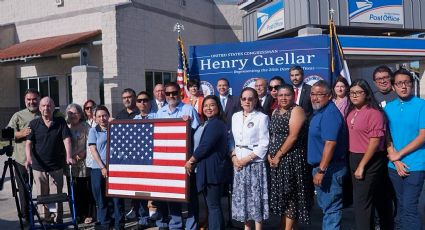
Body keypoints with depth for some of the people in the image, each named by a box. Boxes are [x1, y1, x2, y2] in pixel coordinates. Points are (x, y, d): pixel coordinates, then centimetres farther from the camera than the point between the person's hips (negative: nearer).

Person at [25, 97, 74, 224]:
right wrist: (29, 158, -20)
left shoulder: (60, 122, 3)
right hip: (39, 166, 1)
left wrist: (68, 156, -19)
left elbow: (66, 139, -5)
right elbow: (28, 143, -3)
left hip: (56, 166, 0)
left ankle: (59, 220, 11)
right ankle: (45, 218, 17)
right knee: (42, 195, 6)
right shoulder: (34, 124, 3)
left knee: (56, 195, 4)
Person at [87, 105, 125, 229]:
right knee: (101, 199, 5)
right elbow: (93, 150, -1)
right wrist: (103, 167, -8)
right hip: (98, 169, 0)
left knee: (117, 197, 0)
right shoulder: (93, 131, 5)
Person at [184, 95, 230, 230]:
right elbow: (197, 143, 20)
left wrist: (190, 161, -11)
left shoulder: (216, 123, -13)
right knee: (211, 205, 15)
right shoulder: (206, 124, 19)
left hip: (212, 170, -10)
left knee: (213, 206, -6)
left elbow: (205, 146, -19)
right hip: (206, 170, 10)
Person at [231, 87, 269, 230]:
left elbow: (264, 144, -10)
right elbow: (232, 139, 13)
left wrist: (247, 159, -14)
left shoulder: (262, 117, -6)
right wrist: (233, 157, -2)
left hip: (255, 163, -5)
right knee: (242, 196, 9)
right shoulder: (235, 117, 10)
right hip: (238, 163, 5)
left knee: (256, 196, -2)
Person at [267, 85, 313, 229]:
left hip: (291, 158, -8)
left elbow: (293, 136, -18)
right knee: (281, 194, 13)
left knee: (290, 195, -2)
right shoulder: (275, 112, 14)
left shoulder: (296, 110, -10)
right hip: (275, 159, 8)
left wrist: (279, 155, -16)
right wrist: (270, 154, 0)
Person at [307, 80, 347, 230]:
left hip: (329, 168, -10)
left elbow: (330, 143, -26)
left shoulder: (330, 113, -19)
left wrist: (321, 170, -26)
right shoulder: (319, 112, 13)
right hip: (321, 167, 10)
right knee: (325, 205, 20)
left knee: (330, 208, -1)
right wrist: (319, 169, 17)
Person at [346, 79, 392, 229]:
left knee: (361, 202, -3)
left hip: (369, 161, -8)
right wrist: (353, 162, 10)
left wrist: (362, 166, -19)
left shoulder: (374, 112, -16)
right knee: (364, 200, 19)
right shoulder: (351, 112, 8)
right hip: (354, 158, 8)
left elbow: (375, 141, -19)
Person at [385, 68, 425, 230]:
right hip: (394, 166, 5)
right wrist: (396, 160, -7)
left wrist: (399, 154, -10)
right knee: (401, 205, 14)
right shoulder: (389, 107, 7)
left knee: (409, 207, -5)